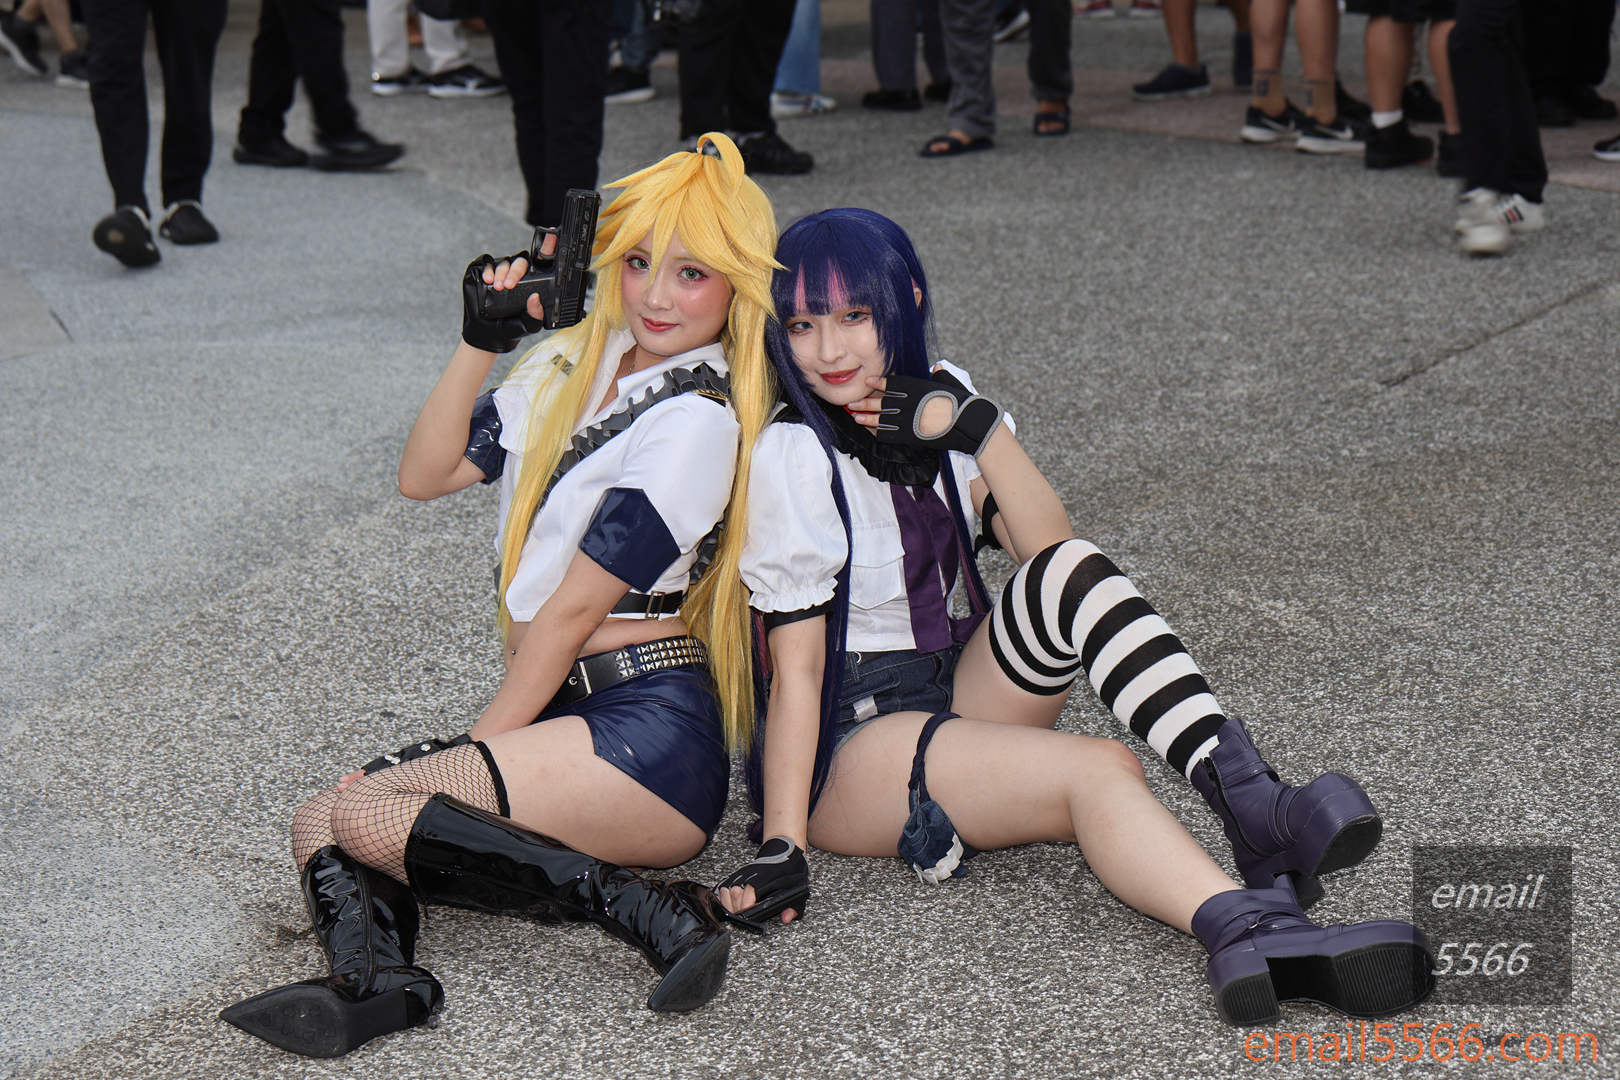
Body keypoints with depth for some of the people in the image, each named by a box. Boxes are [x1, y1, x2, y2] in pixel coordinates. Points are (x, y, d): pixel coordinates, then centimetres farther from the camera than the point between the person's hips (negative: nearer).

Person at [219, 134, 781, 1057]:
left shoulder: (698, 420, -9)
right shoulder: (577, 365, 15)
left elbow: (576, 605, -10)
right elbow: (426, 475, 10)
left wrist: (481, 744, -6)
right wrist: (481, 344, 0)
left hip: (647, 734, -8)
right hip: (562, 712, 8)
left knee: (368, 817, -21)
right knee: (321, 824, -7)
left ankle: (657, 913, -25)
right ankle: (377, 978, -35)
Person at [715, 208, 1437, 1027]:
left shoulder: (934, 406, 4)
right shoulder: (794, 457, -13)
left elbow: (1048, 546, -6)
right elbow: (796, 668, -15)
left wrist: (977, 428, -19)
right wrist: (781, 844, -21)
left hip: (960, 700, 6)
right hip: (851, 741, -6)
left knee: (1073, 575, -24)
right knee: (1098, 772, -31)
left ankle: (1244, 795, -35)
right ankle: (1243, 927, -55)